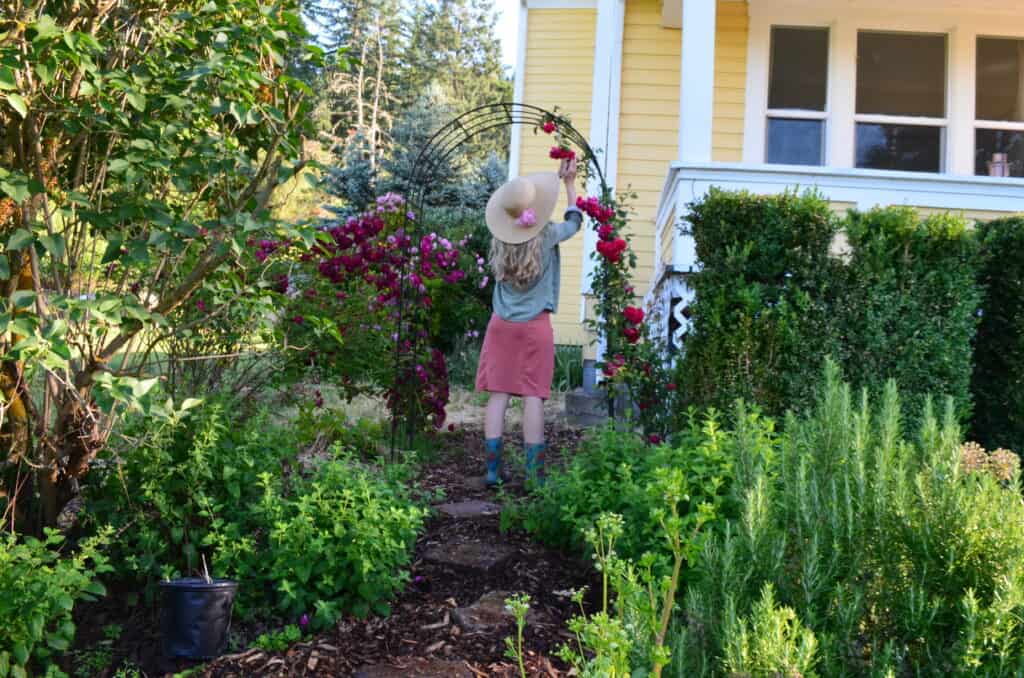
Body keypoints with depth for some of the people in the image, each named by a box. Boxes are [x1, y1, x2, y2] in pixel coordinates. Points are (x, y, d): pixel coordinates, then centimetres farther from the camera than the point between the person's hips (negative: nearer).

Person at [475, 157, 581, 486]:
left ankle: (492, 469, 2)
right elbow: (574, 220, 14)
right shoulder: (547, 235, -8)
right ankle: (535, 473, -1)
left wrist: (554, 178, 29)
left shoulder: (500, 238, 1)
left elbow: (517, 216, 22)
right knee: (533, 397, -1)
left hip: (502, 324, 3)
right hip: (535, 326, -3)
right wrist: (569, 182, 27)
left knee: (498, 394, 3)